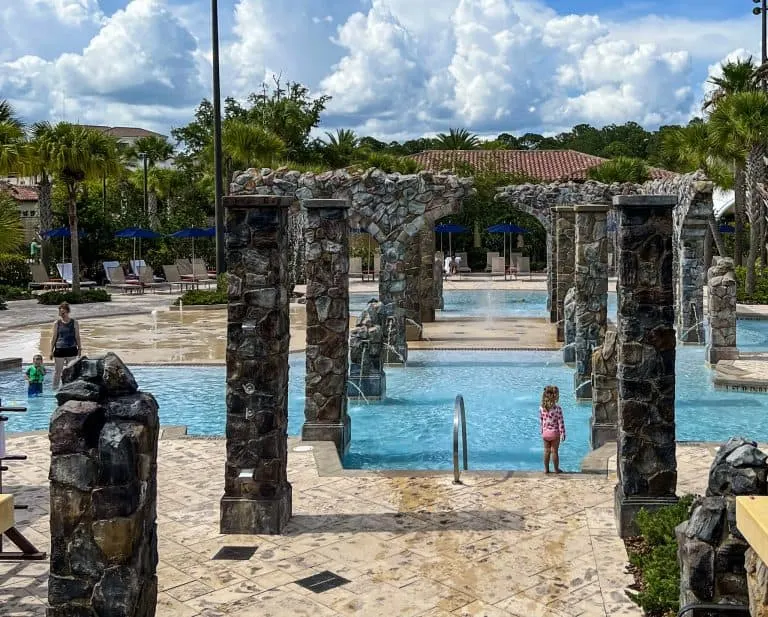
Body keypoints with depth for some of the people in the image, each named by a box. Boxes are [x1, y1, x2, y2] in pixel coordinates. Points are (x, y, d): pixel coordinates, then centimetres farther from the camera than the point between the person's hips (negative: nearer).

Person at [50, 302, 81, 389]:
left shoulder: (74, 323, 2)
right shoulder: (57, 323, 1)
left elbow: (77, 337, 7)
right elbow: (54, 337, 3)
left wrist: (79, 348, 5)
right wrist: (51, 351, 1)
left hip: (71, 349, 1)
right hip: (59, 349, -1)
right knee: (58, 370, 5)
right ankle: (55, 387, 14)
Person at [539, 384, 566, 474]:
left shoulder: (541, 408, -6)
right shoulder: (558, 408, -18)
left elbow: (541, 421, 3)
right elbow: (560, 422, -14)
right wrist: (563, 434, -6)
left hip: (545, 433, 3)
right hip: (555, 433, -3)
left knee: (546, 451, 14)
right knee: (554, 451, 8)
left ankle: (546, 469, 21)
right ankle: (556, 469, 19)